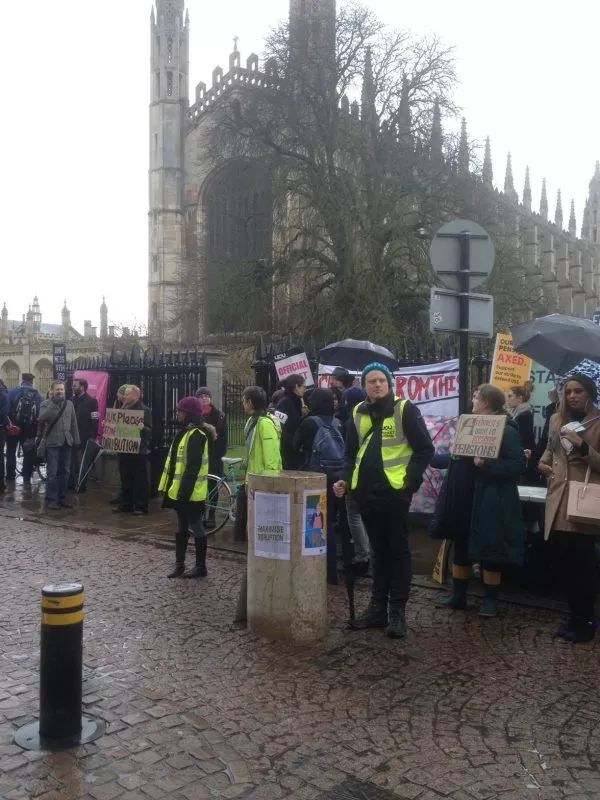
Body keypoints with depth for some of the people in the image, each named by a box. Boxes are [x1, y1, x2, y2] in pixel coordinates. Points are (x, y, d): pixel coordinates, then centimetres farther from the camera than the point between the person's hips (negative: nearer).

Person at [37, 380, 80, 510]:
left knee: (64, 472, 10)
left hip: (66, 442, 4)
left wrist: (76, 440, 8)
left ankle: (62, 497, 20)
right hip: (52, 443, -4)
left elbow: (73, 423, 13)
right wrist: (54, 403, -22)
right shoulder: (45, 404, -2)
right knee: (52, 473, -2)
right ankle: (51, 499, 5)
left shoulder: (69, 404, 10)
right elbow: (42, 418, -21)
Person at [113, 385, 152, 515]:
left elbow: (150, 431, -13)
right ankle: (125, 504, 21)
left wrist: (143, 428, -32)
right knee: (125, 479, 13)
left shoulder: (145, 410, -7)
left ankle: (141, 506, 7)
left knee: (140, 480, 1)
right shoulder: (123, 408, 13)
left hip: (138, 451, -7)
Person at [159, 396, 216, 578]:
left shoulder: (196, 435, -18)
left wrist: (184, 491, -24)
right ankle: (179, 565, 24)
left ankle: (201, 567, 11)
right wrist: (175, 488, 18)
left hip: (190, 492, -10)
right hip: (181, 490, 10)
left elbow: (193, 467, -23)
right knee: (182, 528, 15)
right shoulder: (186, 432, 14)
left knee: (195, 528, 1)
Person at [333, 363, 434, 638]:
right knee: (378, 549, 14)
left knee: (398, 550, 4)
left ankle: (397, 611, 11)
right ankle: (378, 607, 22)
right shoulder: (359, 413, 9)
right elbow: (351, 453, 15)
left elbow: (424, 449, -6)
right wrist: (346, 480, 1)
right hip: (366, 491, 5)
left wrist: (410, 480, -13)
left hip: (395, 490, -5)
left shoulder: (405, 409, -6)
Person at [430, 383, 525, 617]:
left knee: (488, 551, 5)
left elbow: (516, 466, -20)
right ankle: (458, 595, 27)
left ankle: (490, 600, 19)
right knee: (460, 547, 14)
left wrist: (486, 464, -28)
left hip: (488, 503, -7)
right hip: (463, 502, 8)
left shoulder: (507, 431, -13)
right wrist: (431, 459, 21)